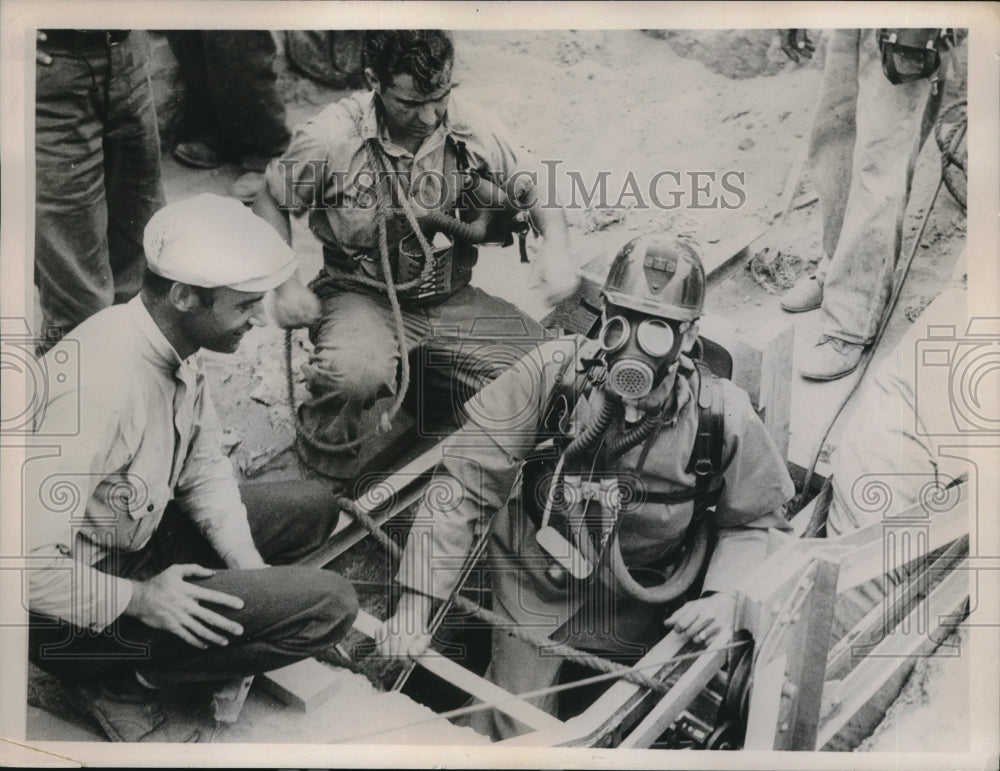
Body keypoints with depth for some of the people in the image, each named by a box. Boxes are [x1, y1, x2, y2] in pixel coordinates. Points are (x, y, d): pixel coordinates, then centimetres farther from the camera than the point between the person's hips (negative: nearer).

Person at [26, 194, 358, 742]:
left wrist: (249, 568, -4)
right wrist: (137, 599, -23)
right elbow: (27, 558, -32)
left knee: (312, 508, 12)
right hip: (84, 596, -9)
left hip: (138, 535, 9)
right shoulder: (103, 384, -33)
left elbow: (204, 466, 5)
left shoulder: (177, 347, -6)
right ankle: (115, 678, -3)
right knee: (329, 605, -18)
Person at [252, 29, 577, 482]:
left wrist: (556, 249, -15)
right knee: (353, 374, -37)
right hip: (362, 296, -3)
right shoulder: (329, 139, -13)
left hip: (450, 299, 4)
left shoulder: (475, 131, -6)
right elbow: (271, 202, 4)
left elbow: (538, 194, 6)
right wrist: (285, 285, -9)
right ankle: (326, 474, -1)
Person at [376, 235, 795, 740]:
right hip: (537, 581, -1)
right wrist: (414, 605, -22)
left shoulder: (722, 416, -18)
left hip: (641, 609, 2)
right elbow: (464, 485, -19)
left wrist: (725, 594, -18)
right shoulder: (551, 372, -22)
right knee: (517, 728, -5)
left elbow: (754, 522, 1)